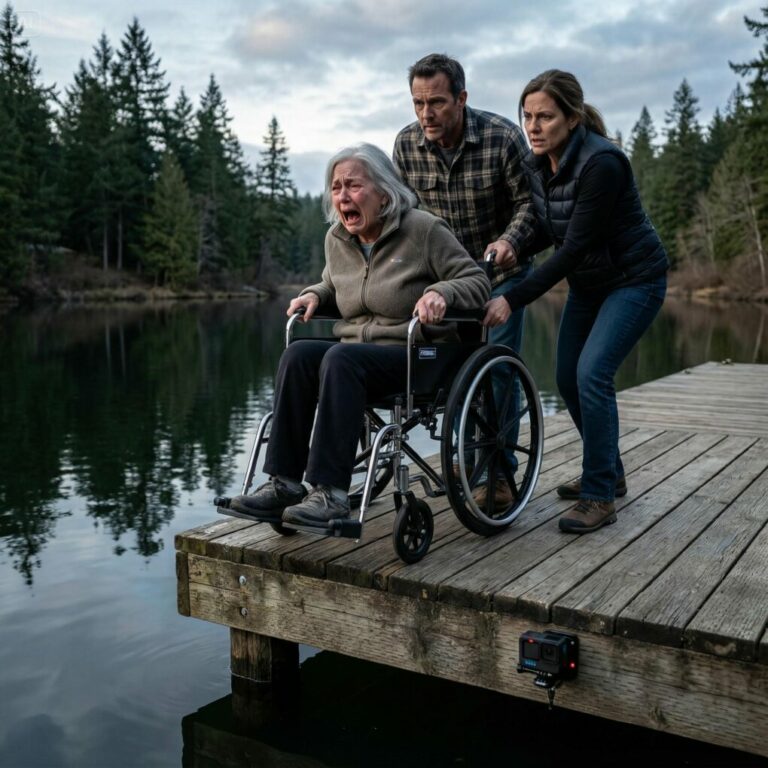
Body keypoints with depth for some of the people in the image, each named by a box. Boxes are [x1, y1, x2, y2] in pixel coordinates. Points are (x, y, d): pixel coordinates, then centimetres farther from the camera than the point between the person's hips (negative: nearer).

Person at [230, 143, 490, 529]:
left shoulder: (424, 229, -5)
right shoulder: (336, 238, 13)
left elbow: (478, 282, -6)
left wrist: (441, 292, -26)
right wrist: (315, 294, 9)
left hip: (417, 357, -6)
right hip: (355, 352, 6)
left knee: (341, 359, -34)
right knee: (298, 353, -25)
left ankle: (331, 493, -36)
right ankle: (284, 482, -27)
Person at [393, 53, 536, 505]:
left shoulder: (503, 137, -21)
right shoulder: (407, 145, -11)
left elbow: (528, 202, -13)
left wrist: (509, 240, -31)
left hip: (500, 269, -3)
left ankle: (500, 472, 4)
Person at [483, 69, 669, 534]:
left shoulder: (601, 163, -28)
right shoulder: (536, 164, -5)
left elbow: (574, 247, -30)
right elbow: (548, 233, 3)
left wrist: (514, 300, -33)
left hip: (634, 280, -8)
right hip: (588, 283, 8)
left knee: (592, 374, -19)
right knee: (569, 379, 7)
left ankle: (600, 497, -8)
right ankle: (608, 473, 26)